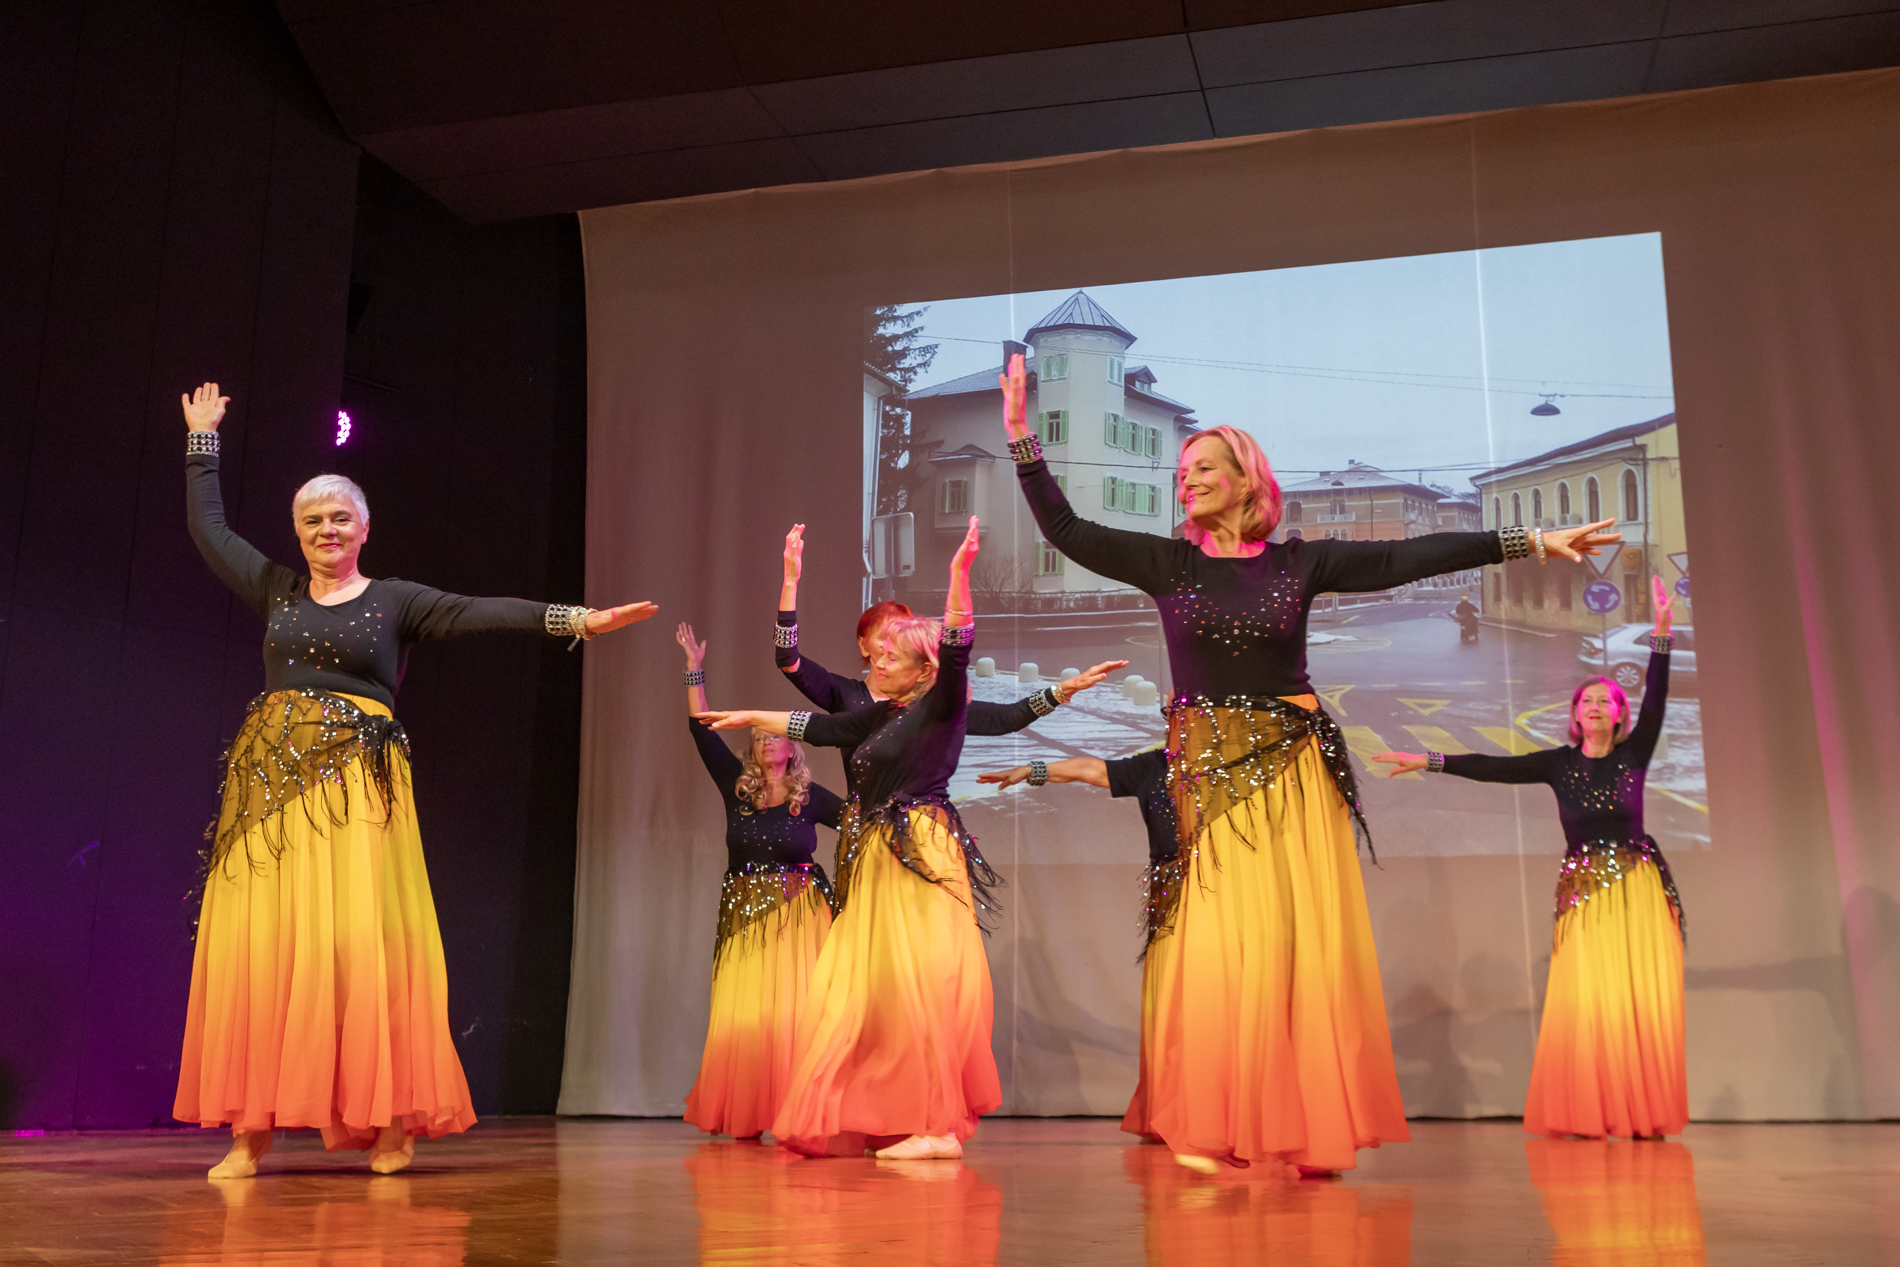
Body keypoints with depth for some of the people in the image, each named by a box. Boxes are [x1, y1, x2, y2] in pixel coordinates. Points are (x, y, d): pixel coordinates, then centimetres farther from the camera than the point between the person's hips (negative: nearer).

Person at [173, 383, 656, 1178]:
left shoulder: (396, 601, 7)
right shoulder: (274, 590, 15)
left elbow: (483, 612, -4)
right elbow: (209, 527, 25)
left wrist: (575, 619, -15)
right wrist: (203, 440, 32)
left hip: (356, 782, -3)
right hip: (270, 777, 3)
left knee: (361, 939, -10)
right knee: (257, 941, -4)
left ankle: (388, 1120, -5)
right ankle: (253, 1129, 0)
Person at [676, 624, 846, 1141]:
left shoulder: (811, 797, 3)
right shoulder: (736, 787, 6)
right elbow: (703, 731, 4)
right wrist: (695, 670, 2)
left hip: (797, 917, -2)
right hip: (744, 918, 2)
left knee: (793, 1013, -8)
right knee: (741, 1016, -2)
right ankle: (745, 1117, 7)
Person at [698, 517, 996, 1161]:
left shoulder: (941, 709, -4)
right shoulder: (879, 715, 16)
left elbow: (955, 650, -19)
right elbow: (819, 727, 27)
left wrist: (959, 574, -28)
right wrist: (751, 717, 33)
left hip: (923, 856, -8)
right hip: (875, 863, 8)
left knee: (922, 986, -11)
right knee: (859, 991, 7)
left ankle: (940, 1126, -7)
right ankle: (875, 1118, 15)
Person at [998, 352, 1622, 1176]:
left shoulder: (1298, 564, 4)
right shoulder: (1166, 563, 5)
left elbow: (1408, 557, 1)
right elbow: (1065, 532, 1)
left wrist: (1527, 543, -3)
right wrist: (1022, 441, -5)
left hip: (1294, 768, 1)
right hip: (1210, 771, 0)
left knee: (1308, 942, -2)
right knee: (1227, 943, -6)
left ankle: (1307, 1130, 6)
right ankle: (1214, 1130, 1)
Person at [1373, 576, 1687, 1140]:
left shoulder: (1634, 754, 5)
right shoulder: (1560, 763, 7)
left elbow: (1656, 700, -8)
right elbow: (1491, 768, 3)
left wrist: (1661, 633, -19)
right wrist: (1427, 761, -2)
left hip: (1639, 889, 0)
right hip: (1583, 892, 0)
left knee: (1645, 1000, -6)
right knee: (1585, 1001, -8)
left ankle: (1644, 1114, -1)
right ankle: (1588, 1113, -3)